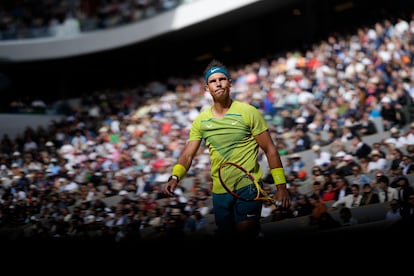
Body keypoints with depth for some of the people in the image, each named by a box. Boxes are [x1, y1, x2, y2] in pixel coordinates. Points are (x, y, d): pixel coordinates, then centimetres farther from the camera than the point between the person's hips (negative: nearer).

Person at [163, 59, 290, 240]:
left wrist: (281, 186, -6)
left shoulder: (249, 112, -4)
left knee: (244, 231, -23)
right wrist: (175, 177, -17)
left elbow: (270, 149, -2)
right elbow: (187, 155, 3)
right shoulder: (200, 121, 5)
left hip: (247, 186, -4)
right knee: (225, 234, 11)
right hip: (220, 191, 4)